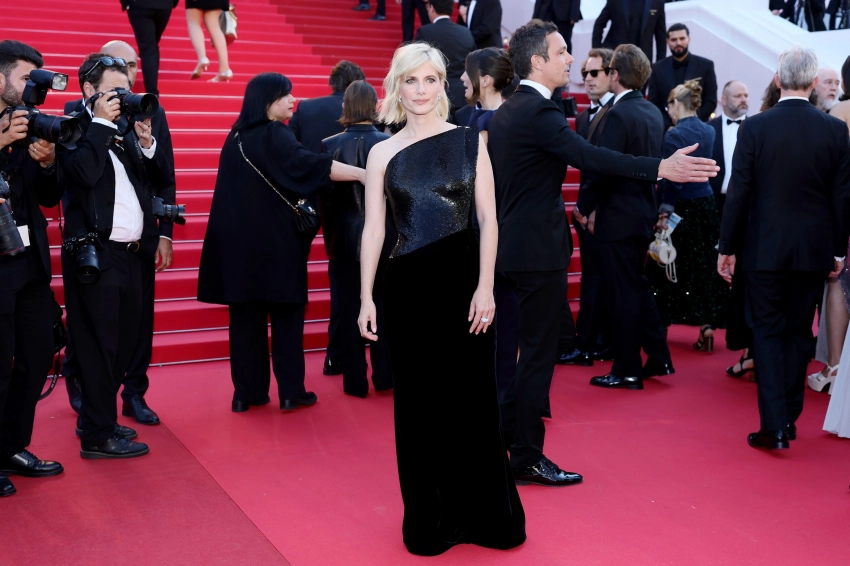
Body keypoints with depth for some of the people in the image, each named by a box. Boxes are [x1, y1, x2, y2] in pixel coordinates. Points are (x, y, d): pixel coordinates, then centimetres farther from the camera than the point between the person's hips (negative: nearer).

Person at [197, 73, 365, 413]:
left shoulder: (238, 136, 14)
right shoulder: (273, 136, -11)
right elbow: (309, 165, -24)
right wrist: (361, 174, -26)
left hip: (240, 237, 7)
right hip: (275, 240, -7)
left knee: (246, 315, 7)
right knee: (285, 314, 2)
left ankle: (247, 392, 11)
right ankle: (290, 392, 6)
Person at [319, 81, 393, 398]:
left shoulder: (330, 145, -7)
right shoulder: (390, 144, -9)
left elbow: (325, 198, -3)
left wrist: (329, 237, 9)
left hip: (346, 237, 0)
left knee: (349, 309, 7)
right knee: (383, 306, 11)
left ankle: (355, 381, 12)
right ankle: (384, 377, 18)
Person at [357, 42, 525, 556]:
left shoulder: (470, 141, 3)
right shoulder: (383, 153, 6)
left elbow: (488, 219, 0)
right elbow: (374, 229, 5)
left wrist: (485, 286, -8)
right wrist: (366, 298, 0)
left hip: (463, 280, -1)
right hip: (409, 285, 1)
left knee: (471, 397, 5)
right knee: (418, 403, 8)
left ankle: (484, 514, 22)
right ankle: (429, 518, 23)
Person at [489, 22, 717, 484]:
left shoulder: (506, 111, 13)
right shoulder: (538, 111, -17)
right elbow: (588, 156, -31)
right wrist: (661, 168, -38)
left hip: (511, 245, 10)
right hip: (539, 249, -10)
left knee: (528, 346, 19)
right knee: (538, 352, -2)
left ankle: (505, 430, 29)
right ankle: (527, 458, 7)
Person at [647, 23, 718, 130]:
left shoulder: (705, 65, 1)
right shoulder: (658, 68, 5)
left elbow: (711, 101, 0)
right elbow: (654, 103, 3)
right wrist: (668, 127, -11)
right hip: (667, 130, 1)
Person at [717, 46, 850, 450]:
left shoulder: (755, 127, -9)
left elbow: (738, 192, -8)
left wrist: (727, 246, 0)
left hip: (764, 248, -2)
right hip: (814, 250, 2)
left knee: (768, 331, 4)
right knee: (799, 331, 14)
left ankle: (774, 426, -2)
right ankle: (790, 416, 22)